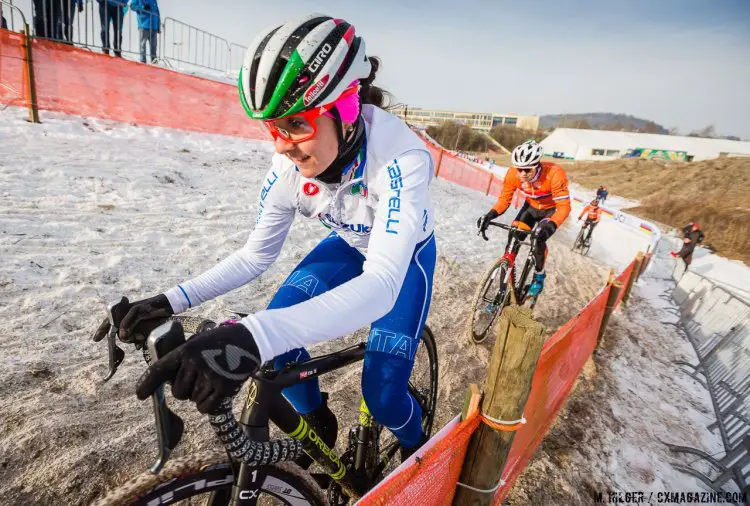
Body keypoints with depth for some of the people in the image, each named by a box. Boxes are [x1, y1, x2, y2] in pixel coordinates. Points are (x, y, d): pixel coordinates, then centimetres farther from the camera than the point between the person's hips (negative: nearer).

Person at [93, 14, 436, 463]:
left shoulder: (400, 156, -38)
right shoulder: (292, 162, -23)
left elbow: (382, 284, -49)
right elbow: (256, 255, -12)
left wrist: (253, 337, -61)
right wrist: (174, 300, -25)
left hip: (405, 255, -3)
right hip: (350, 245, 4)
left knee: (382, 395, -11)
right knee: (277, 339, -13)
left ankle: (417, 451, 27)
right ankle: (318, 422, 19)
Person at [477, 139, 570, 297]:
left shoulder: (554, 173, -37)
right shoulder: (513, 173, -27)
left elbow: (564, 206, -34)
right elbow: (504, 199, -17)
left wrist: (550, 226, -52)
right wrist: (490, 215, -36)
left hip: (551, 209, -3)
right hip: (531, 206, 4)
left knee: (539, 239, -23)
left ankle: (539, 275, 5)